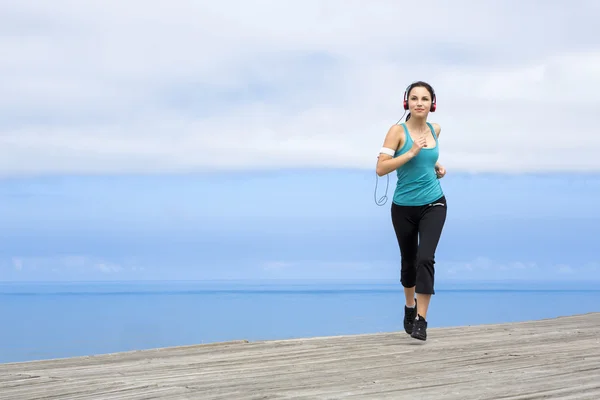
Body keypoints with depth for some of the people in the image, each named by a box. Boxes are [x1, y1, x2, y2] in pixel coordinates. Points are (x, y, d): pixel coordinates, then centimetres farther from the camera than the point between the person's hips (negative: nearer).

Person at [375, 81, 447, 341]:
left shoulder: (435, 129, 3)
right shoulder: (398, 130, -11)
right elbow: (381, 168, -19)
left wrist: (437, 166, 6)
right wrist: (412, 152, -24)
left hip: (433, 205, 2)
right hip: (404, 208, -1)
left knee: (425, 258, -17)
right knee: (409, 261, 14)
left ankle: (421, 320, -14)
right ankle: (410, 306, 42)